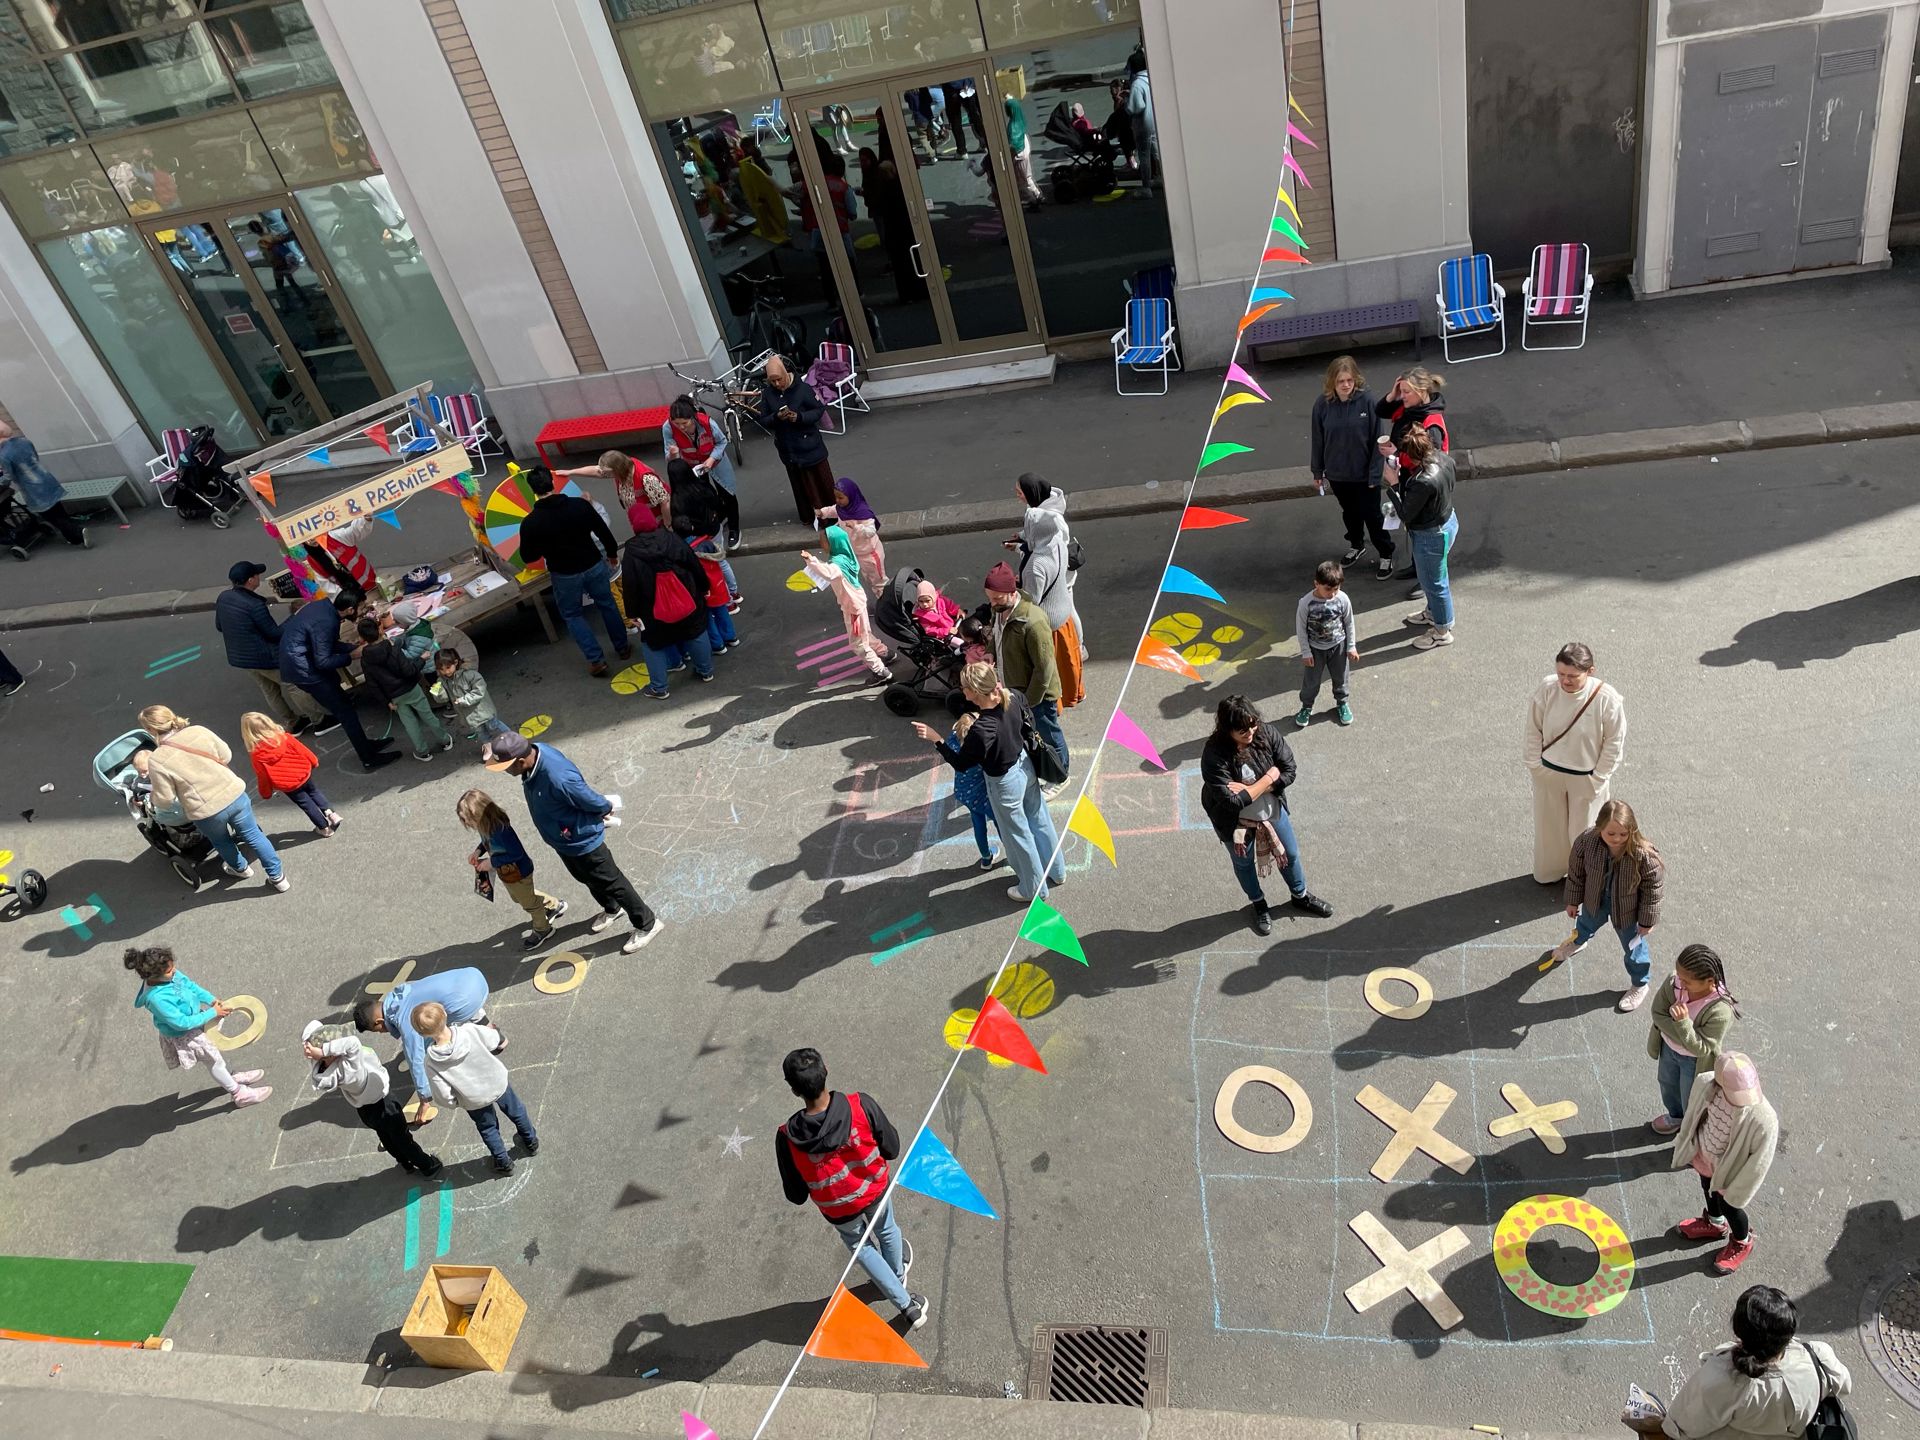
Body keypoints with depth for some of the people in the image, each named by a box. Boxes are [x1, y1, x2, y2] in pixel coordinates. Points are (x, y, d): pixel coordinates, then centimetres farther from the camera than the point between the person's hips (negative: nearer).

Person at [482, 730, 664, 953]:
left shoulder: (559, 780, -43)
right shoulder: (535, 752, -16)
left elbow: (600, 805, -27)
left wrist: (607, 808, -6)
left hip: (582, 841, -8)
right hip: (563, 841, 8)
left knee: (611, 883, 13)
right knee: (587, 879, 30)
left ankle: (647, 924, 33)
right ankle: (611, 909, 57)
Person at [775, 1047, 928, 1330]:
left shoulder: (787, 1138, -33)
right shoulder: (862, 1105, -34)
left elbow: (796, 1197, -17)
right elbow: (892, 1149, -17)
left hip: (839, 1212, -1)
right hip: (876, 1191, 1)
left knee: (861, 1246, 31)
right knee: (885, 1230, 35)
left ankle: (906, 1304, 37)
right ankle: (898, 1273, 65)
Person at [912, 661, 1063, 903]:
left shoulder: (980, 731, -37)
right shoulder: (1014, 696, -19)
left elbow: (960, 764, -21)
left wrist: (935, 739, -18)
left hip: (1004, 783, -7)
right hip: (1025, 765, 7)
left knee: (1017, 834, 18)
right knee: (1039, 820, 28)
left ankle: (1034, 890, 41)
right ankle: (1056, 872, 51)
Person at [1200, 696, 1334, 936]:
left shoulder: (1267, 733, -24)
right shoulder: (1214, 756, -35)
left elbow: (1290, 770, -18)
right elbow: (1232, 802, -35)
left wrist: (1250, 789, -29)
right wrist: (1269, 777, -27)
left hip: (1272, 811, 4)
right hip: (1236, 823, -4)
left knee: (1290, 854, 24)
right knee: (1244, 863, 23)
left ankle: (1301, 896, 54)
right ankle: (1259, 905, 53)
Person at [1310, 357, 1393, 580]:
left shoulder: (1367, 401, -19)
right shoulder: (1323, 404, -12)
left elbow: (1376, 440, -13)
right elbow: (1318, 440, -1)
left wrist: (1375, 473, -13)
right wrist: (1317, 472, 5)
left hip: (1364, 473, -3)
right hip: (1336, 473, 3)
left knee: (1372, 515, 10)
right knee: (1349, 512, 23)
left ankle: (1386, 556, 29)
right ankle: (1356, 546, 47)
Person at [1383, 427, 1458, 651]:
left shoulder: (1423, 482, -38)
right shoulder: (1442, 458, -12)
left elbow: (1405, 515, -25)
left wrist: (1394, 484, -20)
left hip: (1431, 536, -9)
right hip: (1447, 521, 9)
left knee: (1434, 582, 13)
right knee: (1431, 578, 31)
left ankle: (1442, 632, 33)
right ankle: (1433, 612, 54)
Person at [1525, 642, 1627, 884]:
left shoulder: (1607, 699, -25)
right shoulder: (1546, 689, -20)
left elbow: (1614, 743, -13)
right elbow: (1534, 730, -6)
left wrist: (1598, 779, -10)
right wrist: (1535, 765, -4)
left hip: (1586, 778, -2)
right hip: (1548, 772, 2)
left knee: (1583, 831, 16)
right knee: (1549, 825, 22)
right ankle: (1549, 870, 47)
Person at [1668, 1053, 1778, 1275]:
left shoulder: (1764, 1119, -43)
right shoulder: (1706, 1083, -31)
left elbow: (1759, 1161, -24)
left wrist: (1735, 1191, -10)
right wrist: (1687, 1146, 9)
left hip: (1729, 1169, -4)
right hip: (1704, 1157, 4)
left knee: (1729, 1207, 25)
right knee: (1708, 1190, 33)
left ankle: (1742, 1243, 59)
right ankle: (1715, 1224, 67)